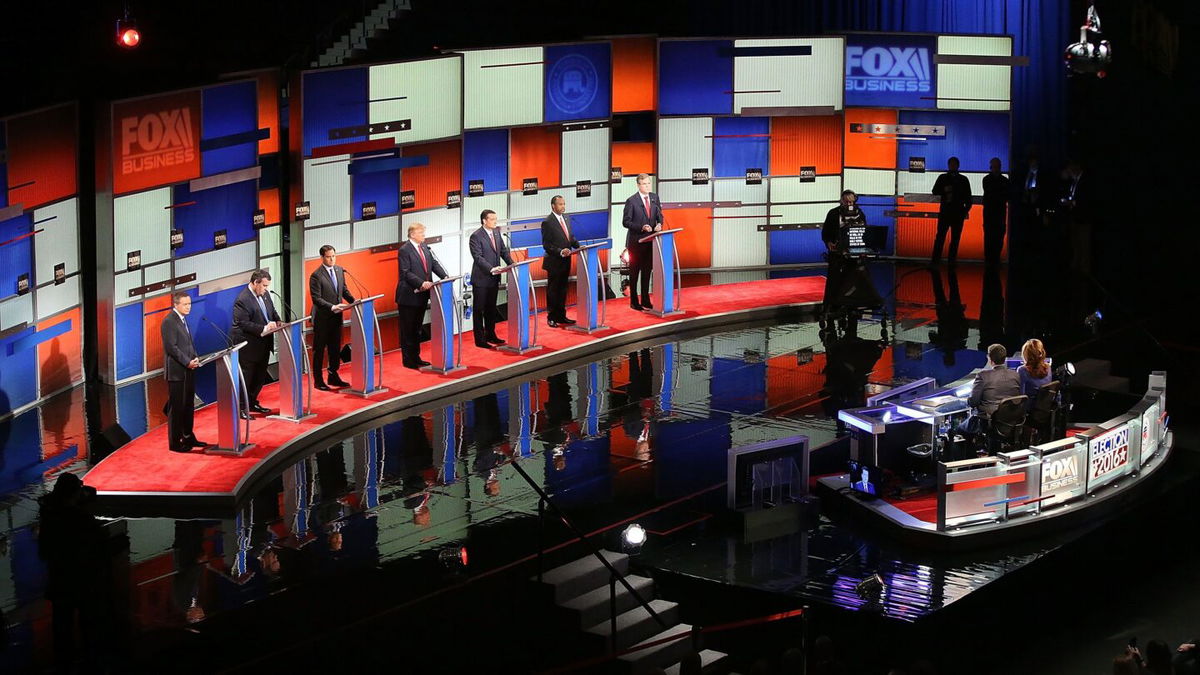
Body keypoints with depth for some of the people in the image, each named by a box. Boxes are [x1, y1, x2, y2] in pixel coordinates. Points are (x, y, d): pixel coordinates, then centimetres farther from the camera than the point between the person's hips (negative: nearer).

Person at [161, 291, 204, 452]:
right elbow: (171, 347, -19)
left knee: (188, 406, 15)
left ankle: (188, 437, 25)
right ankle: (175, 442, 2)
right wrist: (187, 362, -19)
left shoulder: (183, 319, 15)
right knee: (176, 407, -3)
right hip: (176, 371, -9)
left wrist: (194, 358, 4)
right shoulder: (169, 321, -14)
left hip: (188, 371, 9)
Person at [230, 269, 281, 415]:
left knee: (260, 377, 17)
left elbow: (273, 312, 17)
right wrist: (264, 329, -29)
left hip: (263, 345, 9)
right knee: (245, 378, 0)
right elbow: (244, 324, -24)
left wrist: (277, 322, -4)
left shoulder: (265, 294, 6)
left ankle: (252, 403, 31)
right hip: (248, 346, -9)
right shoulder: (243, 300, -21)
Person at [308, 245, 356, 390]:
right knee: (319, 350, 4)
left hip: (336, 316, 7)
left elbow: (344, 289, 15)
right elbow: (316, 298, -19)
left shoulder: (339, 271, 7)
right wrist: (332, 307, -29)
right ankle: (318, 380, 11)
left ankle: (333, 377, 26)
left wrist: (353, 301, -2)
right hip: (322, 318, -7)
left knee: (335, 348, 14)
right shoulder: (316, 276, -15)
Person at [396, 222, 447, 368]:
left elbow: (434, 263, 9)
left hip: (422, 295, 8)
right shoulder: (404, 251, -13)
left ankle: (416, 357, 24)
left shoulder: (424, 248, 10)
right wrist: (421, 283, -29)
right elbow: (406, 273, -19)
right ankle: (408, 360, 7)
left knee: (417, 329, 16)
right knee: (407, 330, 1)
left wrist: (445, 277, -6)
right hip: (409, 296, -8)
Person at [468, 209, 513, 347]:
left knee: (491, 308, 16)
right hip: (481, 279, -7)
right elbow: (478, 257, -21)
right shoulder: (476, 236, -14)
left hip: (494, 278, 7)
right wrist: (491, 269, -31)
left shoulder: (496, 234, 9)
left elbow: (504, 252, 12)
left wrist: (512, 265, -5)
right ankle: (480, 339, 5)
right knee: (479, 310, 1)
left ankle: (490, 335, 27)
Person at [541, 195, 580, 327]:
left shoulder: (565, 218, 10)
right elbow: (546, 244, -16)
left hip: (565, 261, 7)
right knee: (553, 291, 2)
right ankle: (551, 318, 8)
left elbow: (570, 237, 16)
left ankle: (561, 316, 22)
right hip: (554, 262, -7)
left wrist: (578, 246, -1)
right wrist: (560, 251, -26)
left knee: (562, 290, 14)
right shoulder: (547, 222, -13)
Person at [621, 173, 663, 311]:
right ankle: (634, 301, 10)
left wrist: (659, 224, -10)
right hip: (636, 241, -5)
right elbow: (626, 222, -12)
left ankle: (645, 300, 21)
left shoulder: (654, 198, 6)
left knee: (647, 271, 12)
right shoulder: (631, 201, -11)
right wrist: (641, 227, -23)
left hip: (650, 241, 5)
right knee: (634, 272, 4)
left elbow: (659, 215, 13)